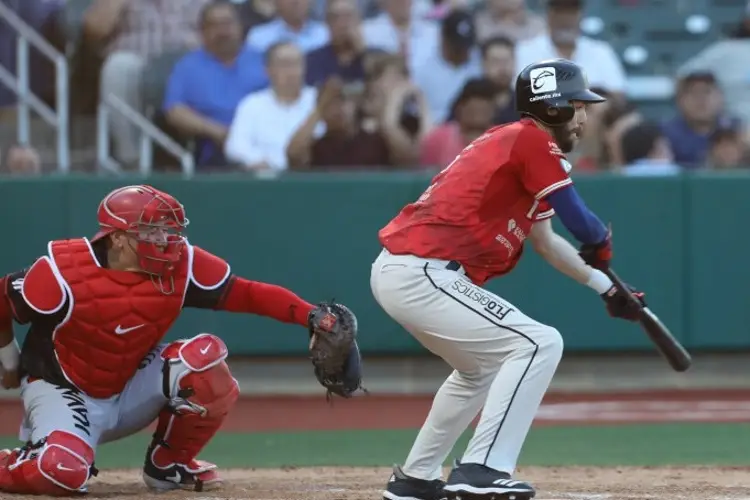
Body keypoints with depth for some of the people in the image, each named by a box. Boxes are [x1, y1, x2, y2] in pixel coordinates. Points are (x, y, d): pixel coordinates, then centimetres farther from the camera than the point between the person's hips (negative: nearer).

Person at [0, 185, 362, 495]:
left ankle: (168, 465, 0)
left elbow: (246, 293, -17)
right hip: (64, 391, -4)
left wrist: (311, 315, -31)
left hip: (131, 389, 5)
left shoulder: (182, 265, -15)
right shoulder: (63, 273, -26)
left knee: (204, 357, -22)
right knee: (63, 472, -34)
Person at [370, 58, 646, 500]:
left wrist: (605, 287, 29)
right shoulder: (533, 141, -8)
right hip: (423, 275, -10)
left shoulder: (512, 141, 21)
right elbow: (583, 225, -10)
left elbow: (545, 240, 28)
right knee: (539, 344, -12)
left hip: (396, 269, 10)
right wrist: (603, 244, 13)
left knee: (482, 364, 30)